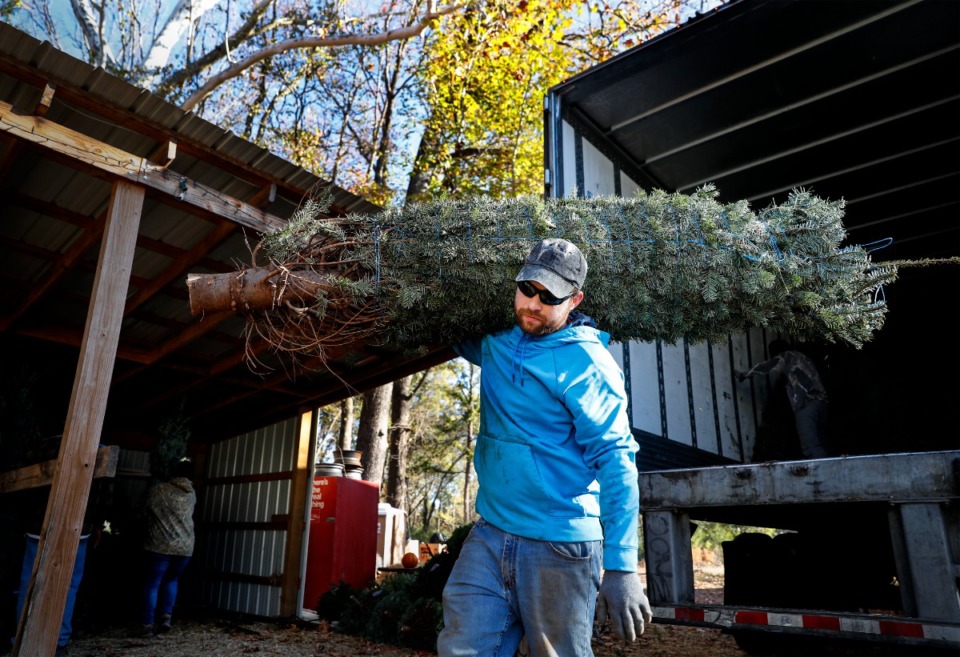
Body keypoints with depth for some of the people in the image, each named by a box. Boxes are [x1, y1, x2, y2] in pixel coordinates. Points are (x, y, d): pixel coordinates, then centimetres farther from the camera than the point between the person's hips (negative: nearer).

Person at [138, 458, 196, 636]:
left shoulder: (157, 490, -2)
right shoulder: (191, 494, 8)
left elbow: (146, 511, 8)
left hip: (160, 545, -3)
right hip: (185, 547, 3)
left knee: (152, 583, 8)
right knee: (172, 580, 21)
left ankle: (148, 624, 5)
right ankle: (166, 616, 9)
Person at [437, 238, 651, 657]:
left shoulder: (586, 363, -13)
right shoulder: (497, 343, 6)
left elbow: (615, 462, -17)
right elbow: (458, 338, 31)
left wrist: (621, 566, -20)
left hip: (559, 547, -5)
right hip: (489, 536, 6)